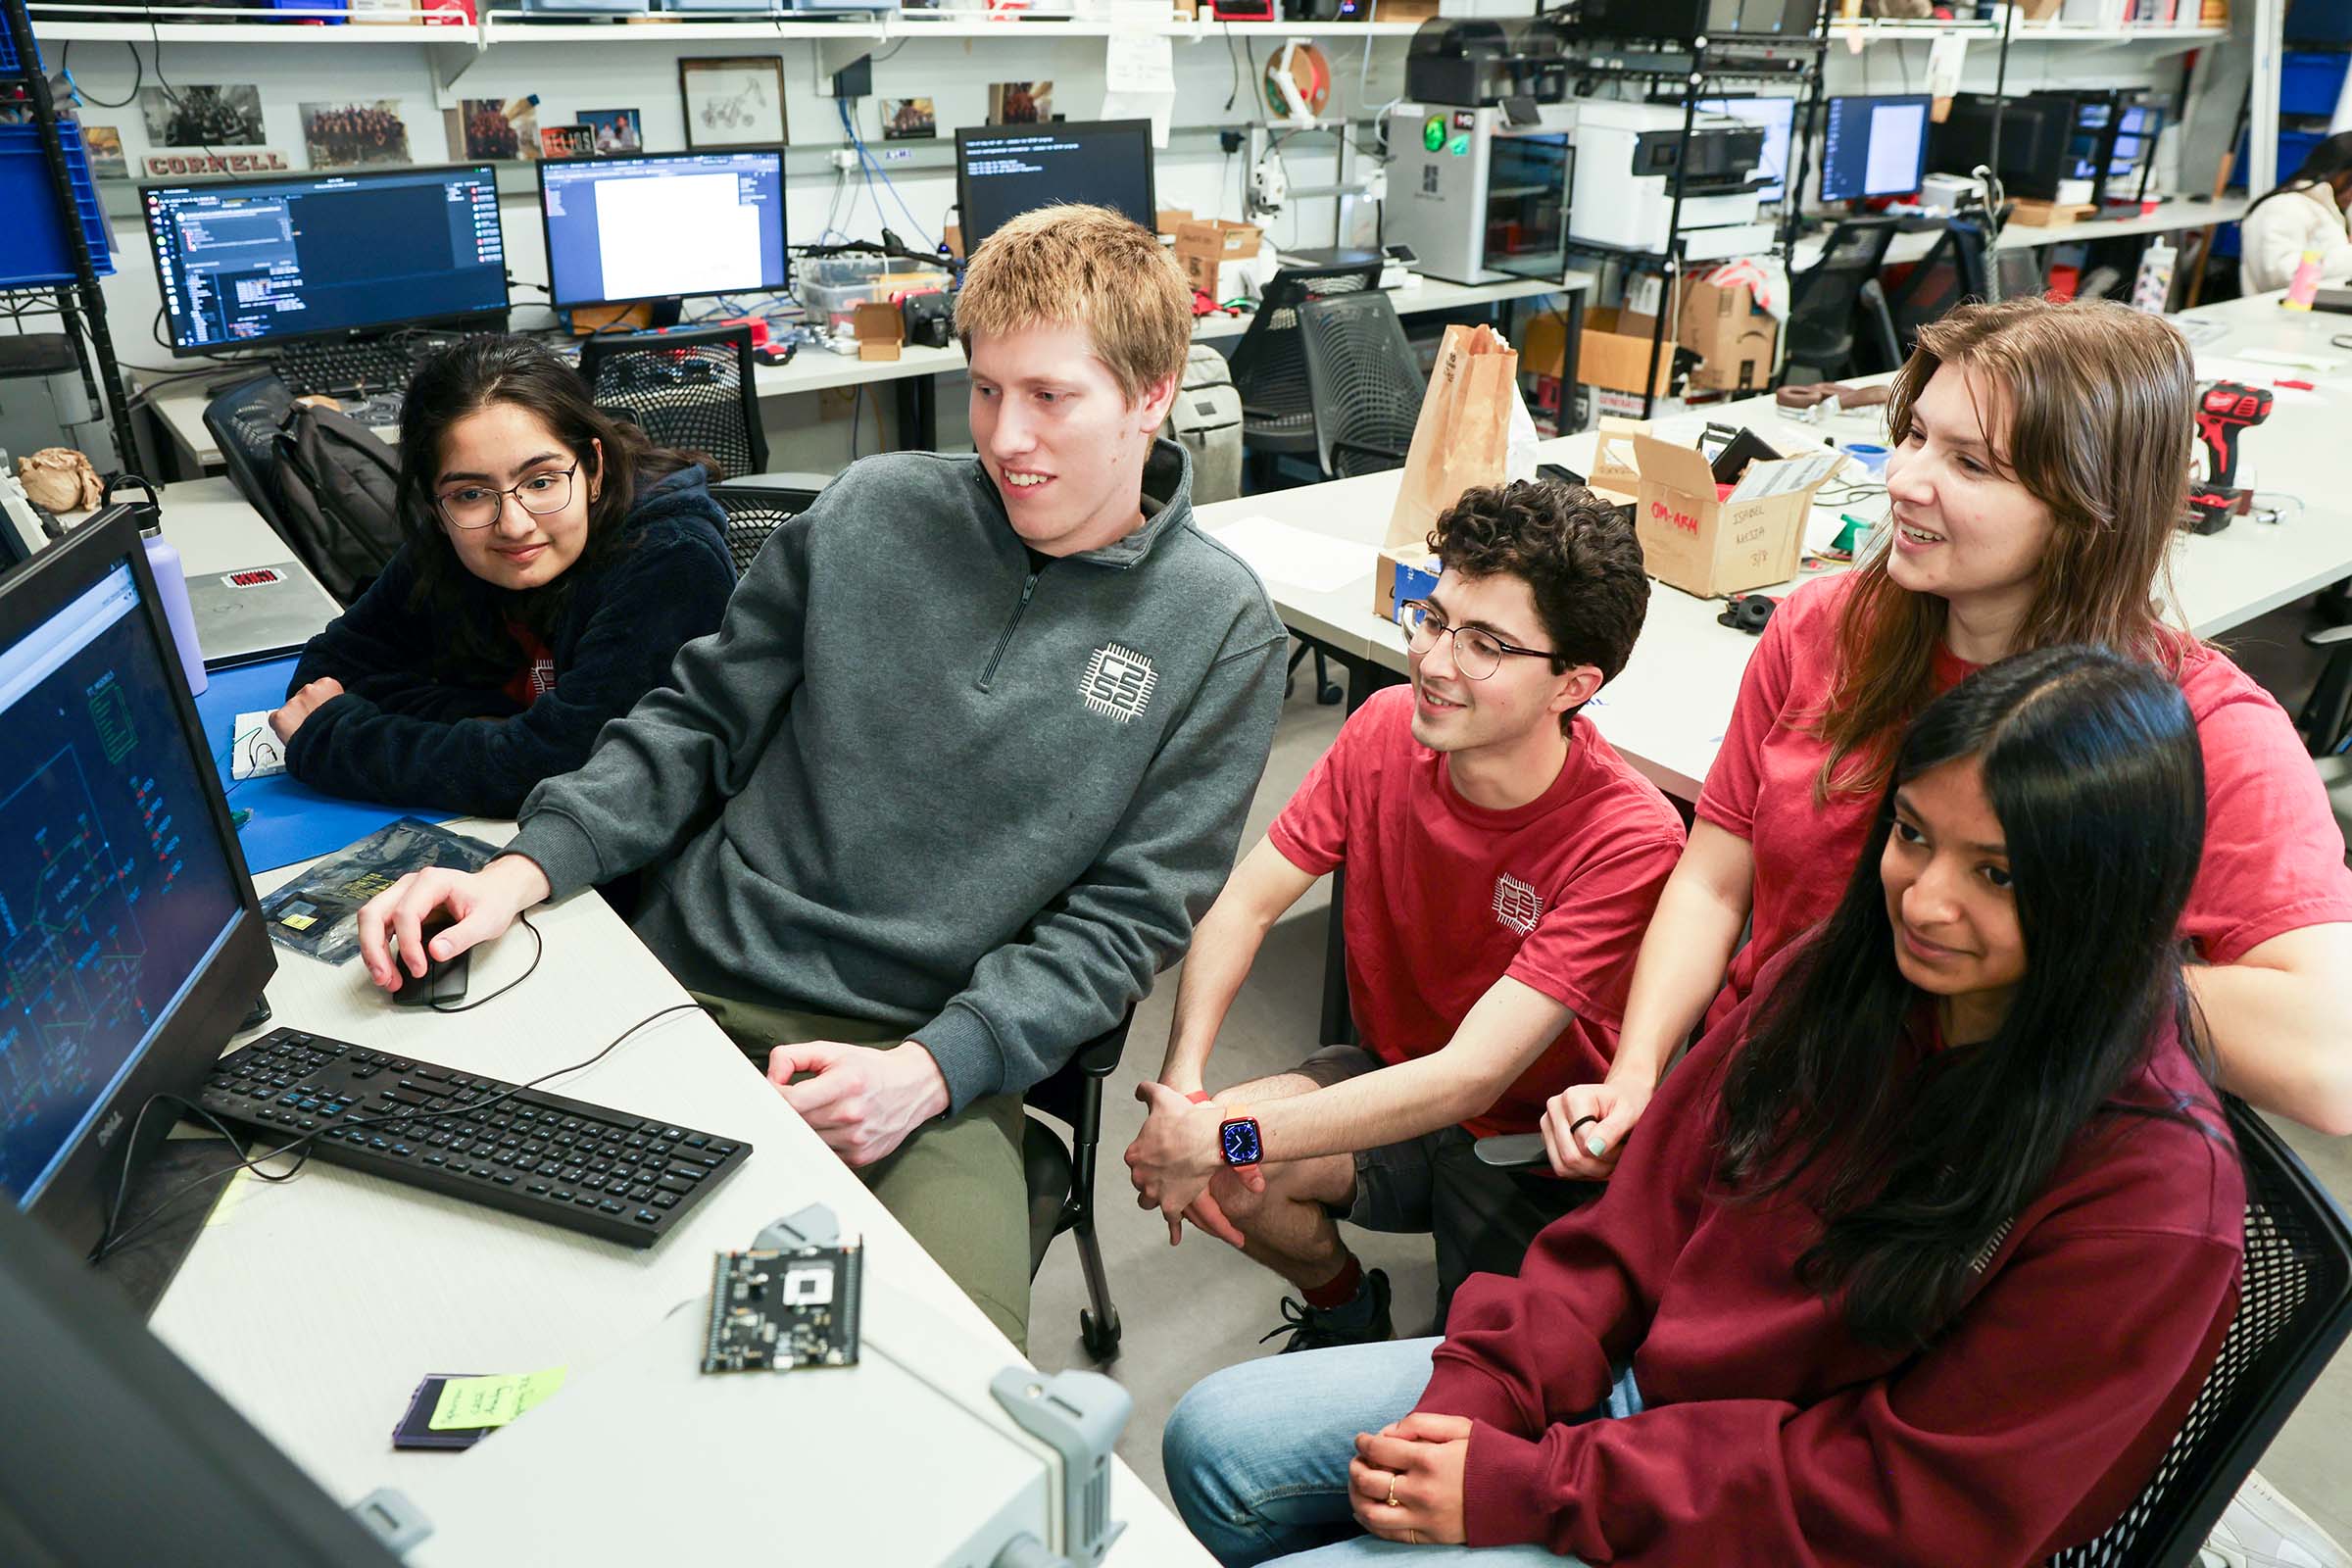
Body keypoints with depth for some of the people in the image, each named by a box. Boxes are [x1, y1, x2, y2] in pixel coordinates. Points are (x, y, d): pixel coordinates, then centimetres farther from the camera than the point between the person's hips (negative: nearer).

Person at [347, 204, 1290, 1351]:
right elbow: (699, 723, 10)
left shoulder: (1217, 628, 0)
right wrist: (522, 869, -6)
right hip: (686, 986, 3)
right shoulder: (876, 510, 5)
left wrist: (928, 1071, -15)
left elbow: (1128, 915, -3)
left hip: (932, 1053, -2)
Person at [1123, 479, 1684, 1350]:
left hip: (1531, 1147, -3)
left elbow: (1469, 1077, -32)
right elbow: (1243, 905, -9)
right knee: (1204, 1167, -21)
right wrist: (1181, 1083, -26)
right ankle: (1343, 1302, 13)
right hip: (1392, 1078, 4)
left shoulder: (1629, 841, -29)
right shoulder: (1389, 727, -14)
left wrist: (1225, 1138, -36)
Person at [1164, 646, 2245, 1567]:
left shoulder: (2154, 1193, -25)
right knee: (1216, 1441, 3)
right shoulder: (1843, 972, -5)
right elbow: (1653, 1206, 0)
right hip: (1641, 1377, 6)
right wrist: (1475, 1393, -11)